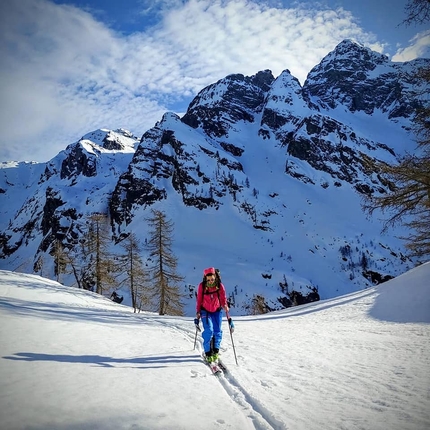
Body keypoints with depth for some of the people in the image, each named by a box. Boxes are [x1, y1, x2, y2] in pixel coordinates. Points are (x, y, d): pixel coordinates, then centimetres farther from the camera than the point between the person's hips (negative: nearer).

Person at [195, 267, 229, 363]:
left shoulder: (220, 285, -12)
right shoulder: (202, 286, -13)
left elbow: (223, 297, -5)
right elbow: (199, 300, -3)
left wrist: (225, 306, -24)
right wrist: (198, 312, -2)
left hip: (217, 311, 2)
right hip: (205, 311, -1)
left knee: (217, 331, 1)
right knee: (209, 330, -16)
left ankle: (216, 351, 20)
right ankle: (208, 352, -5)